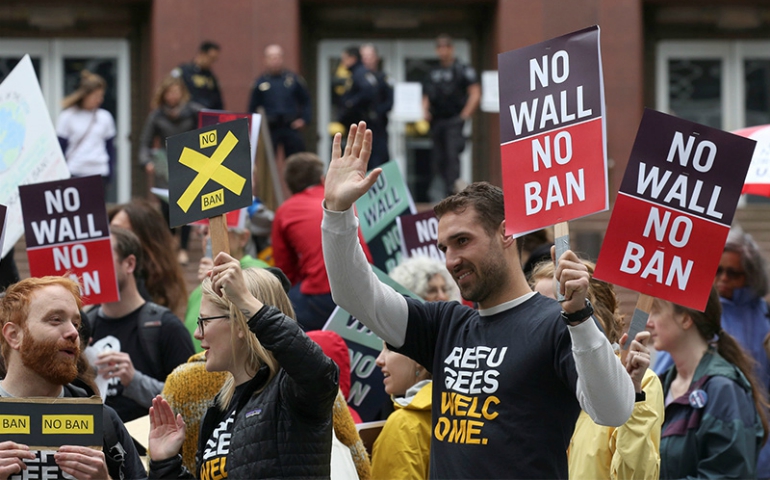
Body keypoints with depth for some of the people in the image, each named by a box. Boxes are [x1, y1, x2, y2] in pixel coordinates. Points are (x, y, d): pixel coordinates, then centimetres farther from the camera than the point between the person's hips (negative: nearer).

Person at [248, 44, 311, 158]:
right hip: (270, 129, 0)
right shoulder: (261, 83, 2)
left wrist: (303, 119, 2)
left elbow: (306, 101, 12)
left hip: (291, 127, 0)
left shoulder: (293, 79, 3)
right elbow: (252, 107, 7)